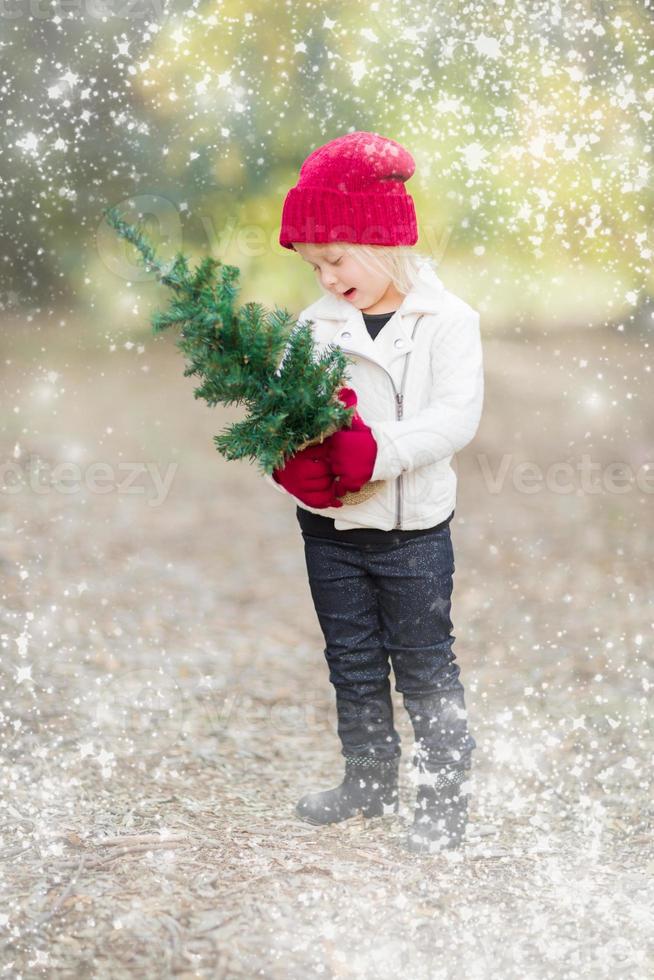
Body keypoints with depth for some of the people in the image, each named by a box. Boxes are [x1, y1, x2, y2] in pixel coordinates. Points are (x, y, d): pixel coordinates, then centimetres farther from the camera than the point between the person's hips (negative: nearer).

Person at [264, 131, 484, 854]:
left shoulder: (446, 320, -9)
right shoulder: (315, 324, 4)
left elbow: (456, 416, -19)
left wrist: (375, 450, -31)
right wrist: (293, 460, -23)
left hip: (412, 528, -5)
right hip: (328, 525, 5)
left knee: (423, 665, 5)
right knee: (352, 662, 16)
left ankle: (445, 795, 18)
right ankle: (369, 780, 32)